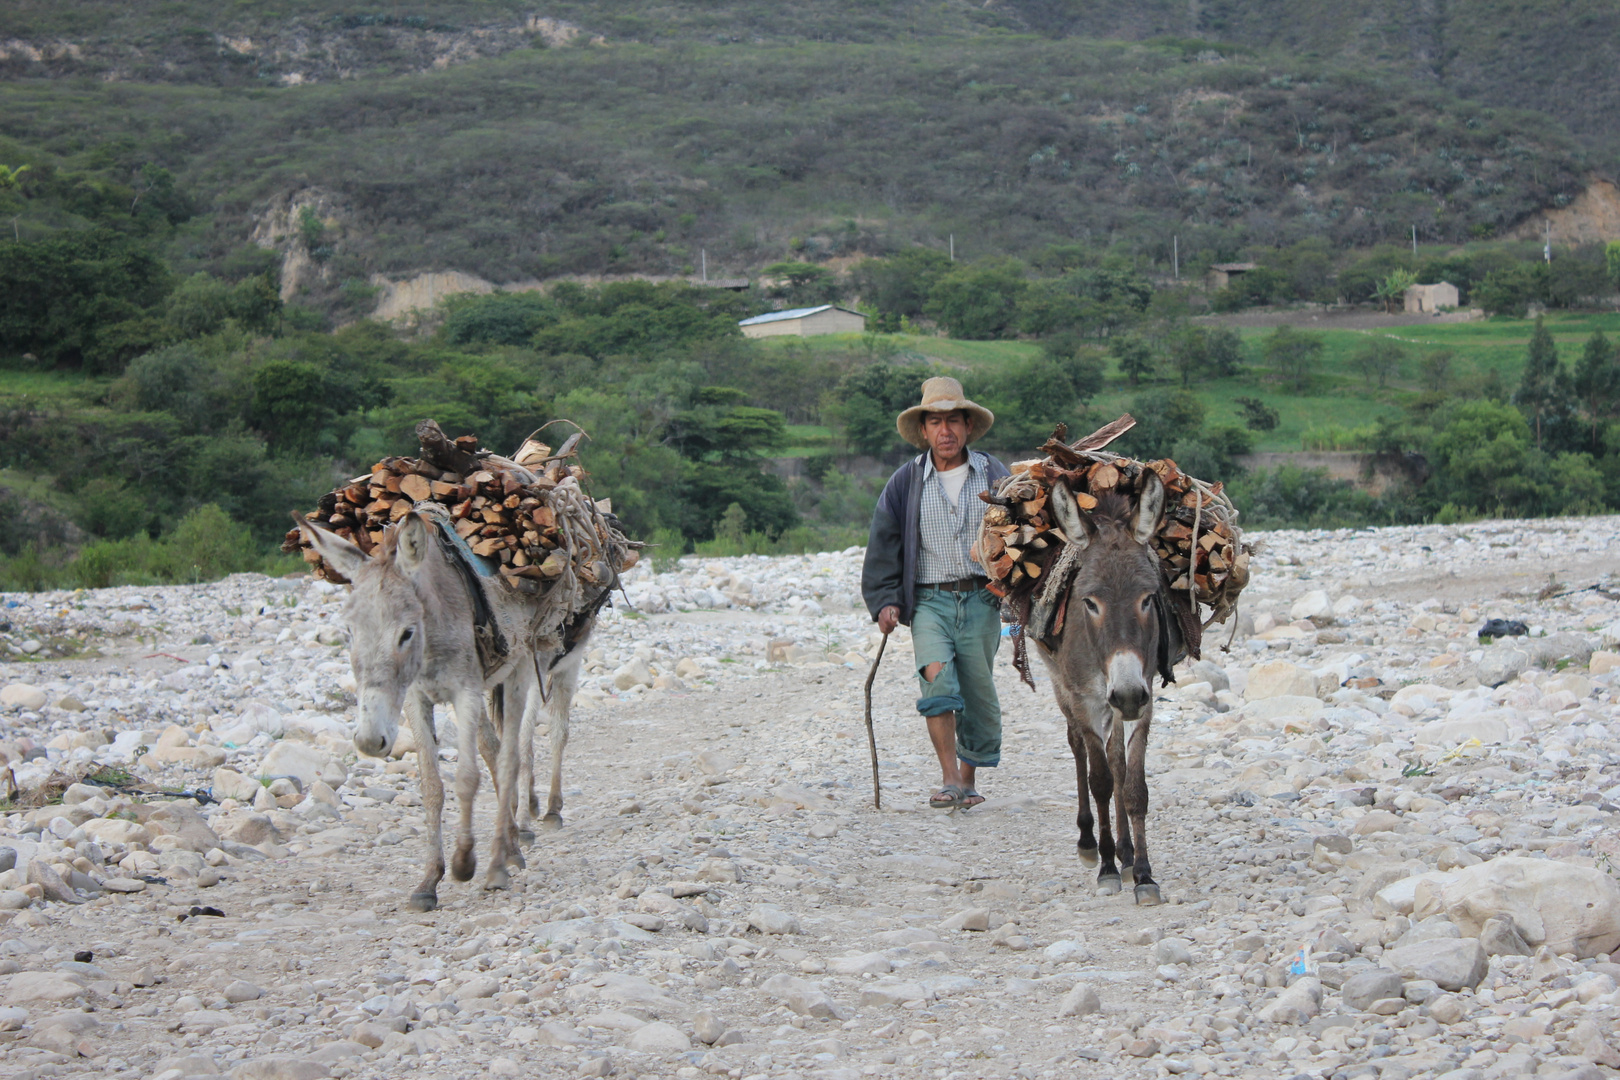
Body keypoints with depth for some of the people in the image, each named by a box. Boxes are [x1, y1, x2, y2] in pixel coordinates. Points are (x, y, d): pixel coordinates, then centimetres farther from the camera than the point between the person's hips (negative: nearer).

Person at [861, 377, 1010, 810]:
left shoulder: (994, 476, 6)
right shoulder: (906, 482, 4)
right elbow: (884, 546, 9)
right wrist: (885, 601, 0)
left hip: (983, 599, 1)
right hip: (929, 600, -1)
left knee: (978, 692, 3)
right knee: (937, 675, -23)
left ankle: (969, 779, 22)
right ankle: (949, 778, -21)